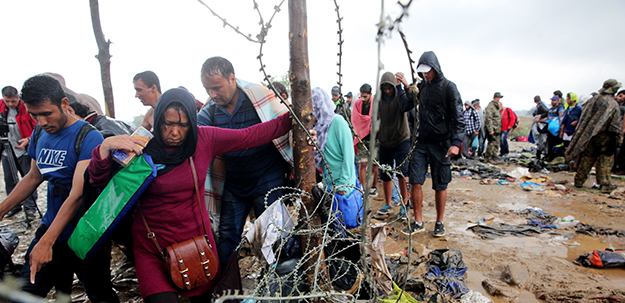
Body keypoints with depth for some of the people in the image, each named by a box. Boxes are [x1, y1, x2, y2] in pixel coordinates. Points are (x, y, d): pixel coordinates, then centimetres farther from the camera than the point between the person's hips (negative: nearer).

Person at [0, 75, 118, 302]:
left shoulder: (88, 137, -17)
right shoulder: (39, 135, 6)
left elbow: (77, 194, -23)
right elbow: (34, 177, 20)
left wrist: (46, 242, -26)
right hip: (51, 227, 6)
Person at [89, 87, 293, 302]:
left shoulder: (204, 139, -6)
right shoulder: (141, 147, -11)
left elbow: (249, 136, -4)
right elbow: (99, 182, -7)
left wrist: (289, 120, -5)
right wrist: (105, 148, -25)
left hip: (198, 239, 2)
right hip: (153, 249, -2)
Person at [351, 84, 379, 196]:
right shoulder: (357, 103, 3)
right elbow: (355, 120, 4)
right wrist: (370, 118, -7)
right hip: (362, 137, 1)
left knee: (374, 163, 3)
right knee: (362, 163, -5)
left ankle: (374, 187, 18)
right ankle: (363, 188, 1)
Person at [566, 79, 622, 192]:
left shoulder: (593, 100, 7)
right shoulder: (613, 104, -7)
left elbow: (583, 118, 11)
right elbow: (616, 123, -8)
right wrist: (619, 137, -1)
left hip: (588, 134, 5)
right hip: (604, 136, -5)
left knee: (587, 157, 11)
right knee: (606, 159, 3)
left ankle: (579, 180, 12)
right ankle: (604, 183, 2)